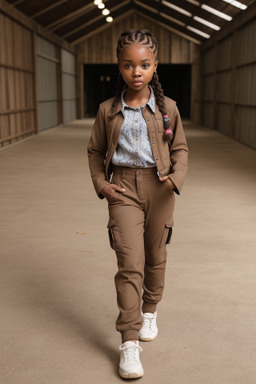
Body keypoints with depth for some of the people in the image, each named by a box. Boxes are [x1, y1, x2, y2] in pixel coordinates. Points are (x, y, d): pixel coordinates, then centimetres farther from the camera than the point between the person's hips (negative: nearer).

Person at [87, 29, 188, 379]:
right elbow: (95, 150, 11)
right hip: (123, 188, -1)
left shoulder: (167, 108, 1)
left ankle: (150, 311, 41)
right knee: (130, 263, -9)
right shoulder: (108, 110, 1)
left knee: (155, 257, 15)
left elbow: (180, 148, 7)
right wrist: (100, 183, -3)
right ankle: (129, 342, -2)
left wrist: (177, 176, -11)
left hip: (159, 187, 2)